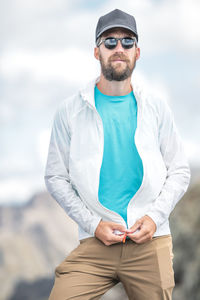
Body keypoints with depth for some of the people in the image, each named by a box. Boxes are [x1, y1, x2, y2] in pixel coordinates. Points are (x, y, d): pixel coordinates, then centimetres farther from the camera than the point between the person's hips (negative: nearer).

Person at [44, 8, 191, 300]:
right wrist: (93, 223, -6)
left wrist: (155, 216, -6)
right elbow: (56, 177, 5)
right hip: (95, 243, -1)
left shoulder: (156, 108, 8)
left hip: (151, 242, 1)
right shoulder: (70, 110, 4)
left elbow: (179, 171, 10)